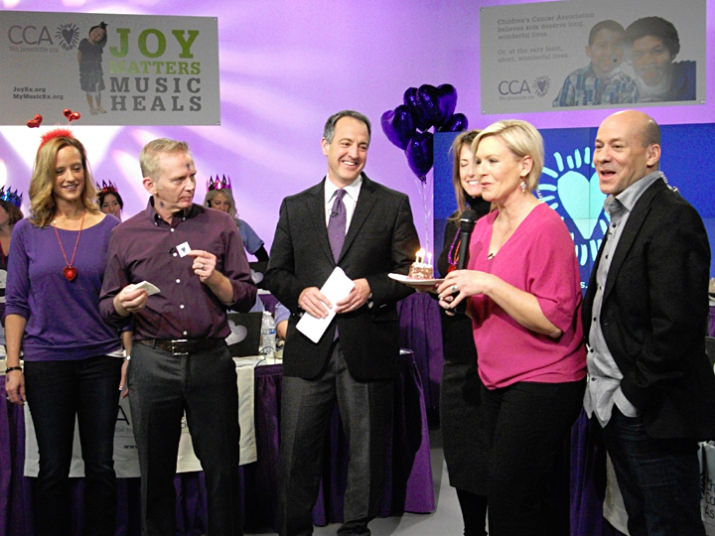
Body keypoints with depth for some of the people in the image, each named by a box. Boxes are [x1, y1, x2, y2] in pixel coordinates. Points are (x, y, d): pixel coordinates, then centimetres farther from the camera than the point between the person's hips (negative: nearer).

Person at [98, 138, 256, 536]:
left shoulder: (220, 226, 5)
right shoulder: (126, 236, 6)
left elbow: (246, 298, 5)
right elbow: (109, 309, 10)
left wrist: (213, 278, -13)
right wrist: (124, 305, -12)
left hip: (210, 358, 0)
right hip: (152, 363, 1)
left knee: (223, 468, 5)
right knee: (155, 471, 10)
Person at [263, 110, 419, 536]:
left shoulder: (394, 205, 4)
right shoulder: (295, 207, 11)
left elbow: (410, 271, 1)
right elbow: (276, 273, 11)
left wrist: (373, 288, -16)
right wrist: (299, 293, -10)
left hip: (367, 346, -1)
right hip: (309, 346, 2)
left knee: (366, 449, 10)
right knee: (296, 450, 7)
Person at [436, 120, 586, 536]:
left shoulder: (546, 227, -13)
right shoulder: (484, 227, 11)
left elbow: (553, 321, -19)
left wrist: (488, 284, -23)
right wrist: (459, 297, 1)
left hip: (542, 382, -8)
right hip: (496, 381, 8)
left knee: (508, 497, -9)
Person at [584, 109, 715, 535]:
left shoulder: (673, 219, -17)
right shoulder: (622, 215, 14)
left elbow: (677, 326, -23)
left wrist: (632, 395, -17)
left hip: (651, 414, -9)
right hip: (616, 409, 9)